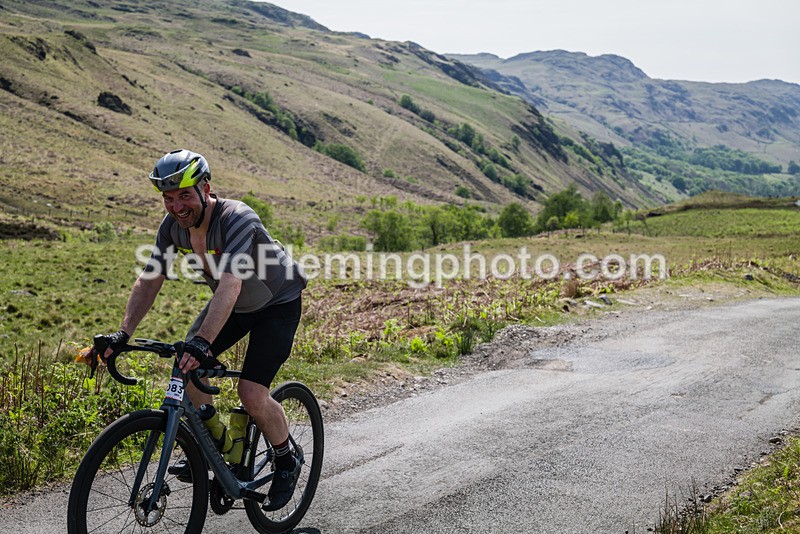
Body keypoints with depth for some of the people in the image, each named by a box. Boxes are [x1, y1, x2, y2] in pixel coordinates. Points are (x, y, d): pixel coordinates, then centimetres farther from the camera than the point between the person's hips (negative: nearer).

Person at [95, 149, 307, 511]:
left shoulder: (237, 219, -34)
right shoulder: (173, 226, -13)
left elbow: (230, 285, -46)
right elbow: (149, 280, -11)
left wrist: (203, 342, -56)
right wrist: (123, 334, -22)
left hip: (277, 304, -7)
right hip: (235, 304, 7)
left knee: (251, 394, -17)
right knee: (185, 369, -7)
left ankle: (287, 462, 9)